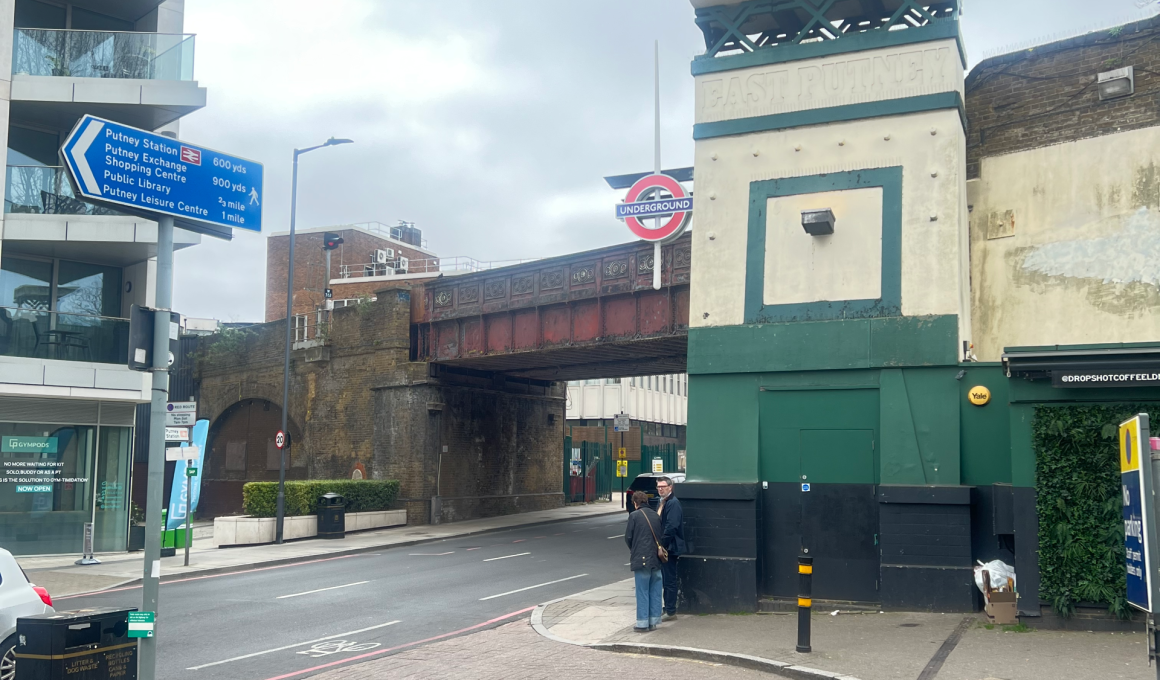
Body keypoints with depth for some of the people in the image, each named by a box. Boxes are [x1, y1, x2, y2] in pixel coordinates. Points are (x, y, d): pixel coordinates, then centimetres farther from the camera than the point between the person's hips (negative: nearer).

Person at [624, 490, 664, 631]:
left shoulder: (634, 515, -7)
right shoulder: (656, 515, 8)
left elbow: (628, 537, -5)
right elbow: (662, 535, 11)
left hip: (641, 558, -5)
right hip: (656, 558, 5)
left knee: (642, 592, 0)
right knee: (655, 591, 11)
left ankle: (643, 623, 3)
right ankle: (653, 621, 15)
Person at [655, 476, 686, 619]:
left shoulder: (673, 503, -16)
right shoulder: (660, 502, 14)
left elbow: (671, 526, -23)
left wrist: (661, 543, -20)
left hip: (669, 547, -10)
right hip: (662, 547, 10)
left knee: (670, 580, -3)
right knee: (665, 579, 16)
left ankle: (671, 611, 3)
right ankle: (667, 607, 25)